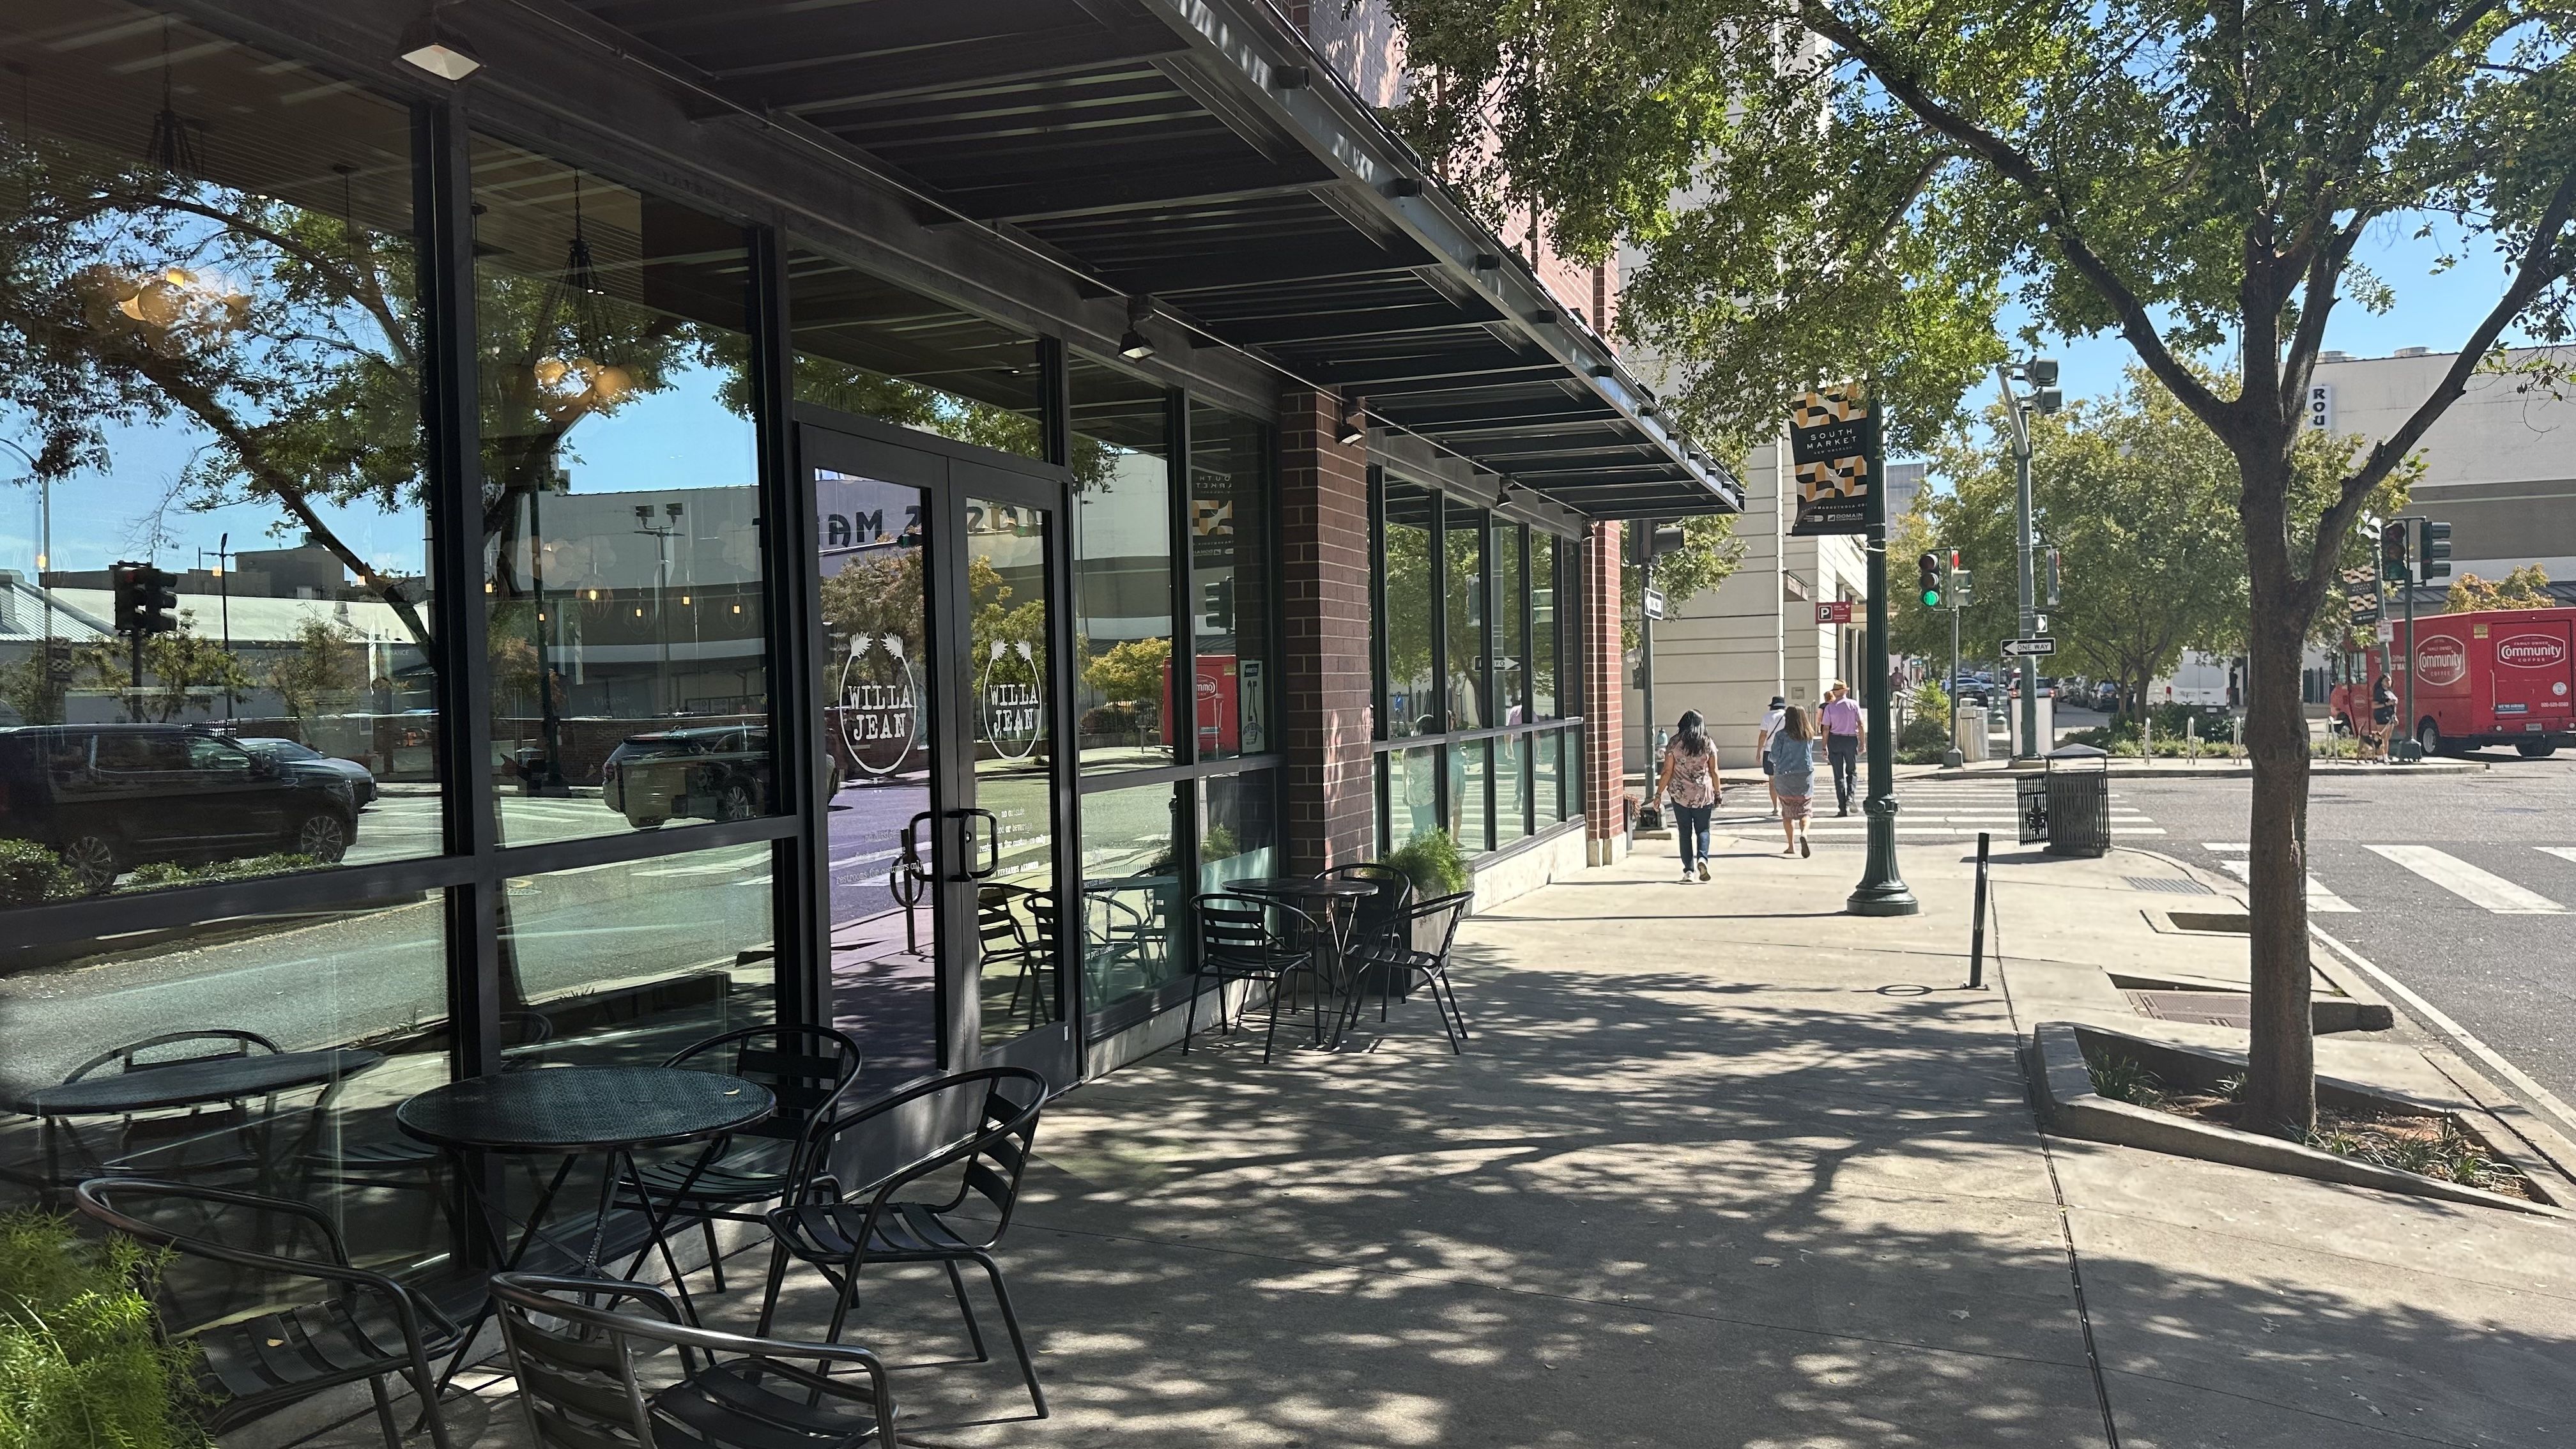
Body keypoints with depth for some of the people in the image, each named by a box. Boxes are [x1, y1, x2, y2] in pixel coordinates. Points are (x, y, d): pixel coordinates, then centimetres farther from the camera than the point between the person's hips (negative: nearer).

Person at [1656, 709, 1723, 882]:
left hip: (1680, 794, 0)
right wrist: (1718, 793, 13)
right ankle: (1702, 857, -15)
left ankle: (1688, 870, 5)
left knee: (1684, 832, 8)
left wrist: (1659, 793, 2)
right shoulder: (1708, 744, -1)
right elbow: (1714, 772, 2)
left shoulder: (1675, 743, -4)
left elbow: (1667, 771, -5)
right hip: (1703, 793, 0)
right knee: (1703, 829, 11)